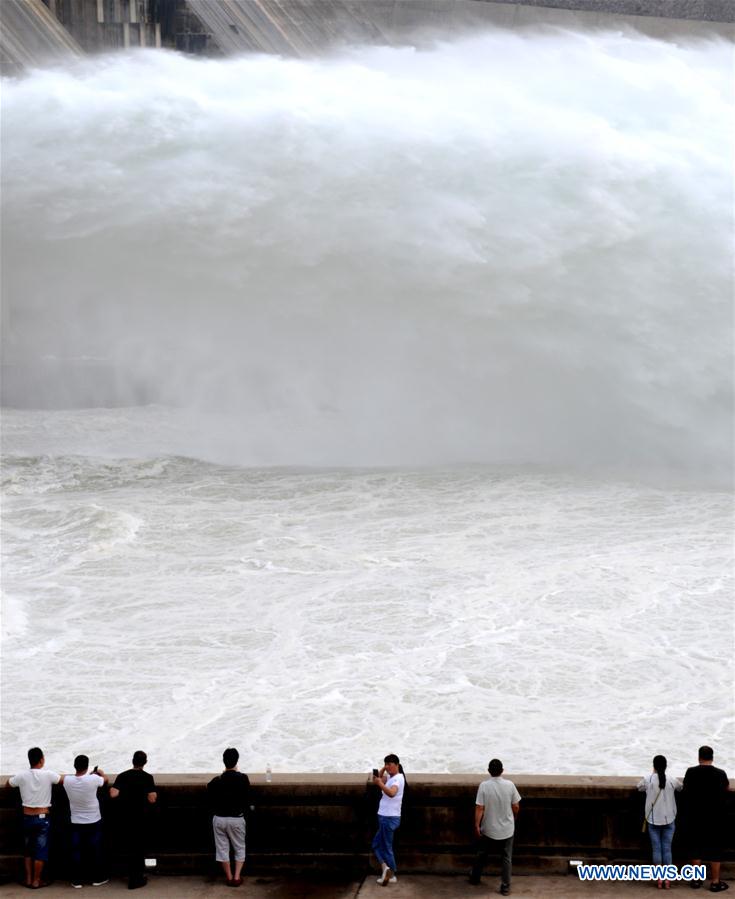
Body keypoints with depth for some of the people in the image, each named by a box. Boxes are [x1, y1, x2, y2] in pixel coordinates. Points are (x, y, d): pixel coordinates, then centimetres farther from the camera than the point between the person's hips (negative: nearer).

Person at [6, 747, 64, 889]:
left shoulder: (22, 776, -6)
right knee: (41, 851, 6)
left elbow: (8, 784, 11)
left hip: (27, 817, 3)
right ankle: (36, 881, 10)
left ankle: (28, 879, 20)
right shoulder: (48, 775, -14)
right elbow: (64, 780, -5)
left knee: (27, 850, 16)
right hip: (42, 818, -3)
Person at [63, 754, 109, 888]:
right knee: (95, 850, 13)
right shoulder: (92, 780, -19)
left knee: (76, 851, 9)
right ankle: (97, 878, 22)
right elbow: (105, 779, 4)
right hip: (94, 822, -1)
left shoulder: (67, 781, -13)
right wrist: (100, 772, 25)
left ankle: (76, 880, 13)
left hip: (76, 823, 1)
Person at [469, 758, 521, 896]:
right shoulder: (510, 785, -12)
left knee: (482, 854, 21)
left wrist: (477, 826, -6)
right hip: (507, 829, 0)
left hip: (488, 829, 0)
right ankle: (505, 887, 12)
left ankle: (475, 878, 37)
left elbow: (479, 808, -15)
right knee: (506, 858, 11)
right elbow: (516, 807, -4)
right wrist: (514, 819, 15)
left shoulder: (484, 786, -15)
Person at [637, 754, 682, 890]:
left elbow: (640, 787, 9)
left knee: (656, 849, 6)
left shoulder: (648, 780, -9)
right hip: (668, 819, 1)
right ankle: (667, 879, 7)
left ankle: (660, 879, 6)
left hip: (653, 820, -1)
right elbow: (680, 787, 13)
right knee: (667, 849, 7)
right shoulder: (672, 781, -6)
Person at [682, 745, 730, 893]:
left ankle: (696, 879, 20)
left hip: (695, 817, 1)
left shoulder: (691, 772, -10)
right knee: (715, 849, 7)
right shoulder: (720, 774, -11)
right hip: (715, 818, -1)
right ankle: (715, 882, 11)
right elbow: (727, 788, 9)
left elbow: (685, 788, 7)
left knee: (696, 847, 13)